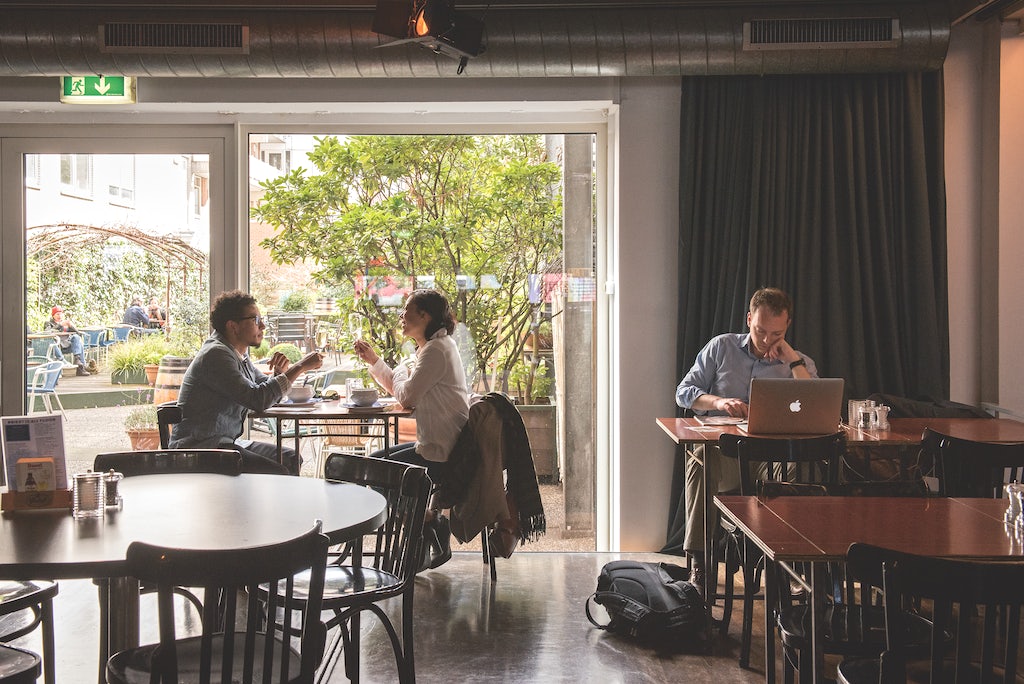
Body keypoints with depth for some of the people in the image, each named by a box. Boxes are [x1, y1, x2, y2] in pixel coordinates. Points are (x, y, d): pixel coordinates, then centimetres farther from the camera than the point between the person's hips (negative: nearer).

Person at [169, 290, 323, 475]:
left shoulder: (240, 355, 14)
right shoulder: (216, 355, -16)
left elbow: (268, 391, 22)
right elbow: (257, 399, -25)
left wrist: (280, 373, -1)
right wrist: (300, 367, -19)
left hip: (226, 442, 10)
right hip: (199, 447, -10)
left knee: (290, 458, 5)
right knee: (275, 473, -25)